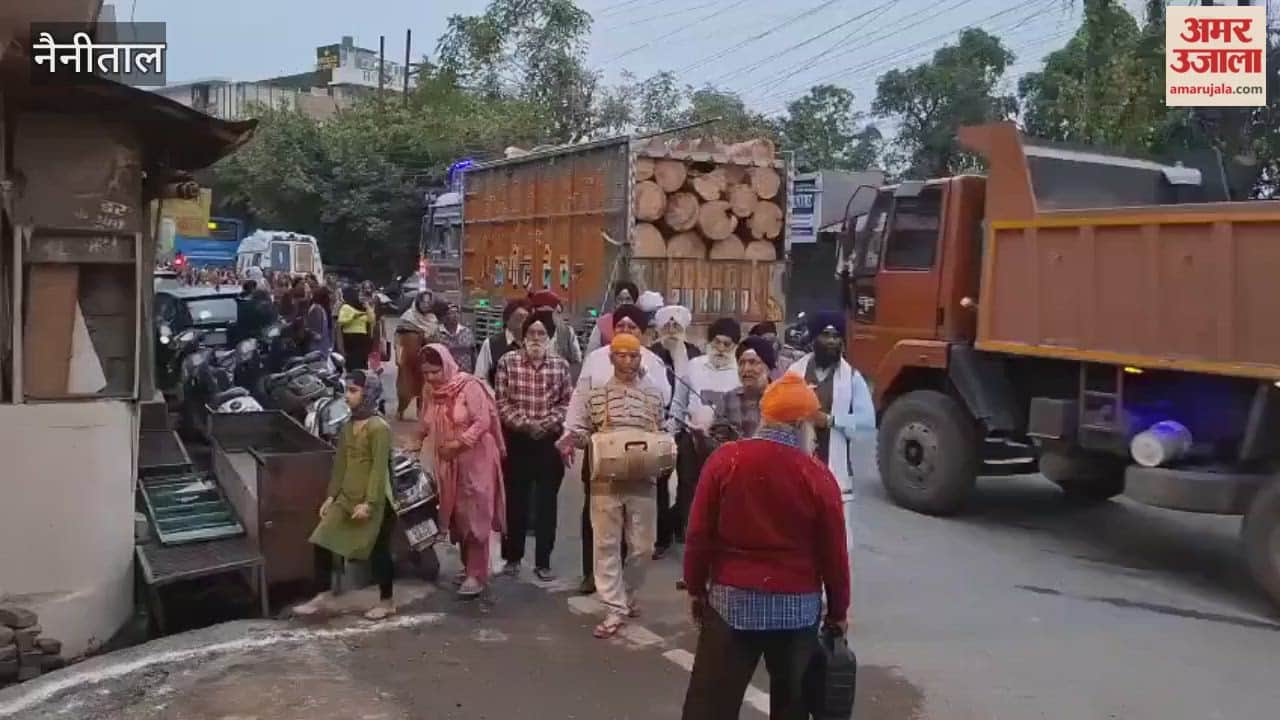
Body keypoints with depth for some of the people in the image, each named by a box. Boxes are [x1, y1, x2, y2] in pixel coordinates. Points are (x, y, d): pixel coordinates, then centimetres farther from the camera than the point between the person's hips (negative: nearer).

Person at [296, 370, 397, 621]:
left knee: (378, 550, 4)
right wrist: (331, 496, 11)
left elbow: (379, 468, -19)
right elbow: (340, 464, 14)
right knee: (322, 542, 4)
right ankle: (324, 595, 18)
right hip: (346, 498, 8)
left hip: (373, 502, -8)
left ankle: (387, 602, 20)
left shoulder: (379, 427, -15)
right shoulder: (349, 426, 10)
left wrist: (369, 503, -22)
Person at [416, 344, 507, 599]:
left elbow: (483, 421, -19)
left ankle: (477, 574, 1)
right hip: (448, 462, 7)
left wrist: (458, 442, -23)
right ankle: (468, 566, 26)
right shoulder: (429, 390, 3)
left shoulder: (469, 386, -17)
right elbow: (426, 424, 15)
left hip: (475, 460, -6)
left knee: (474, 516, -4)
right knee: (456, 515, 11)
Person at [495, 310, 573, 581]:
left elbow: (567, 403, 2)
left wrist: (546, 423, -12)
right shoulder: (507, 361, -2)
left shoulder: (561, 365, 0)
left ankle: (543, 561, 15)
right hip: (516, 440, -1)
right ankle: (512, 556, 23)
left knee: (546, 502, 6)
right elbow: (501, 402, -4)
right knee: (515, 500, 9)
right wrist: (524, 423, -14)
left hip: (550, 441, 1)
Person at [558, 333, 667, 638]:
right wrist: (570, 439, -15)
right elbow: (581, 428, 6)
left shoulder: (654, 395, 6)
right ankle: (615, 609, 9)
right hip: (605, 479, -1)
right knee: (606, 544, 1)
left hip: (642, 479, 1)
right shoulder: (595, 394, 3)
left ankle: (626, 596, 32)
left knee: (642, 546, 8)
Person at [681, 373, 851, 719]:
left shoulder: (724, 460, -7)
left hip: (732, 599, 0)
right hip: (797, 605, 0)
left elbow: (699, 534, -4)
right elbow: (833, 552, -3)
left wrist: (696, 588, 9)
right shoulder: (818, 476, -8)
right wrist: (838, 610, 10)